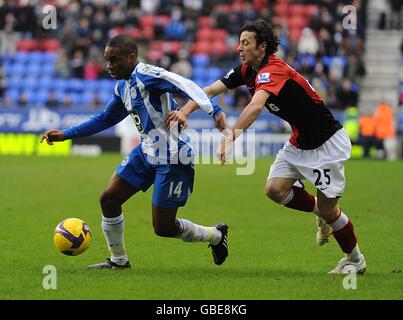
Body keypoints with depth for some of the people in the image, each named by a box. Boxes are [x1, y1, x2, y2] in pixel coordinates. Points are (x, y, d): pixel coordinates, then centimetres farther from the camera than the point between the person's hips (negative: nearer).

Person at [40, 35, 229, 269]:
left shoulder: (147, 75, -19)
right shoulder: (123, 86, 10)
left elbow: (187, 86, -32)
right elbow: (105, 119, 25)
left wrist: (215, 111, -47)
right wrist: (65, 135, 23)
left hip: (172, 158, -9)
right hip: (147, 151, 9)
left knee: (163, 228, -4)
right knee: (109, 199, 3)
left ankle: (216, 235, 22)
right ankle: (119, 260, 20)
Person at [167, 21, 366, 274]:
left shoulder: (273, 70, -28)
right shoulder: (247, 71, -1)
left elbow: (256, 106, -45)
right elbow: (210, 90, -3)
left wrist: (231, 138, -55)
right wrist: (185, 112, -20)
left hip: (327, 143, -8)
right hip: (299, 143, 8)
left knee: (328, 210, -5)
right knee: (275, 189, -8)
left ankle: (355, 259, 18)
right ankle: (318, 209, 19)